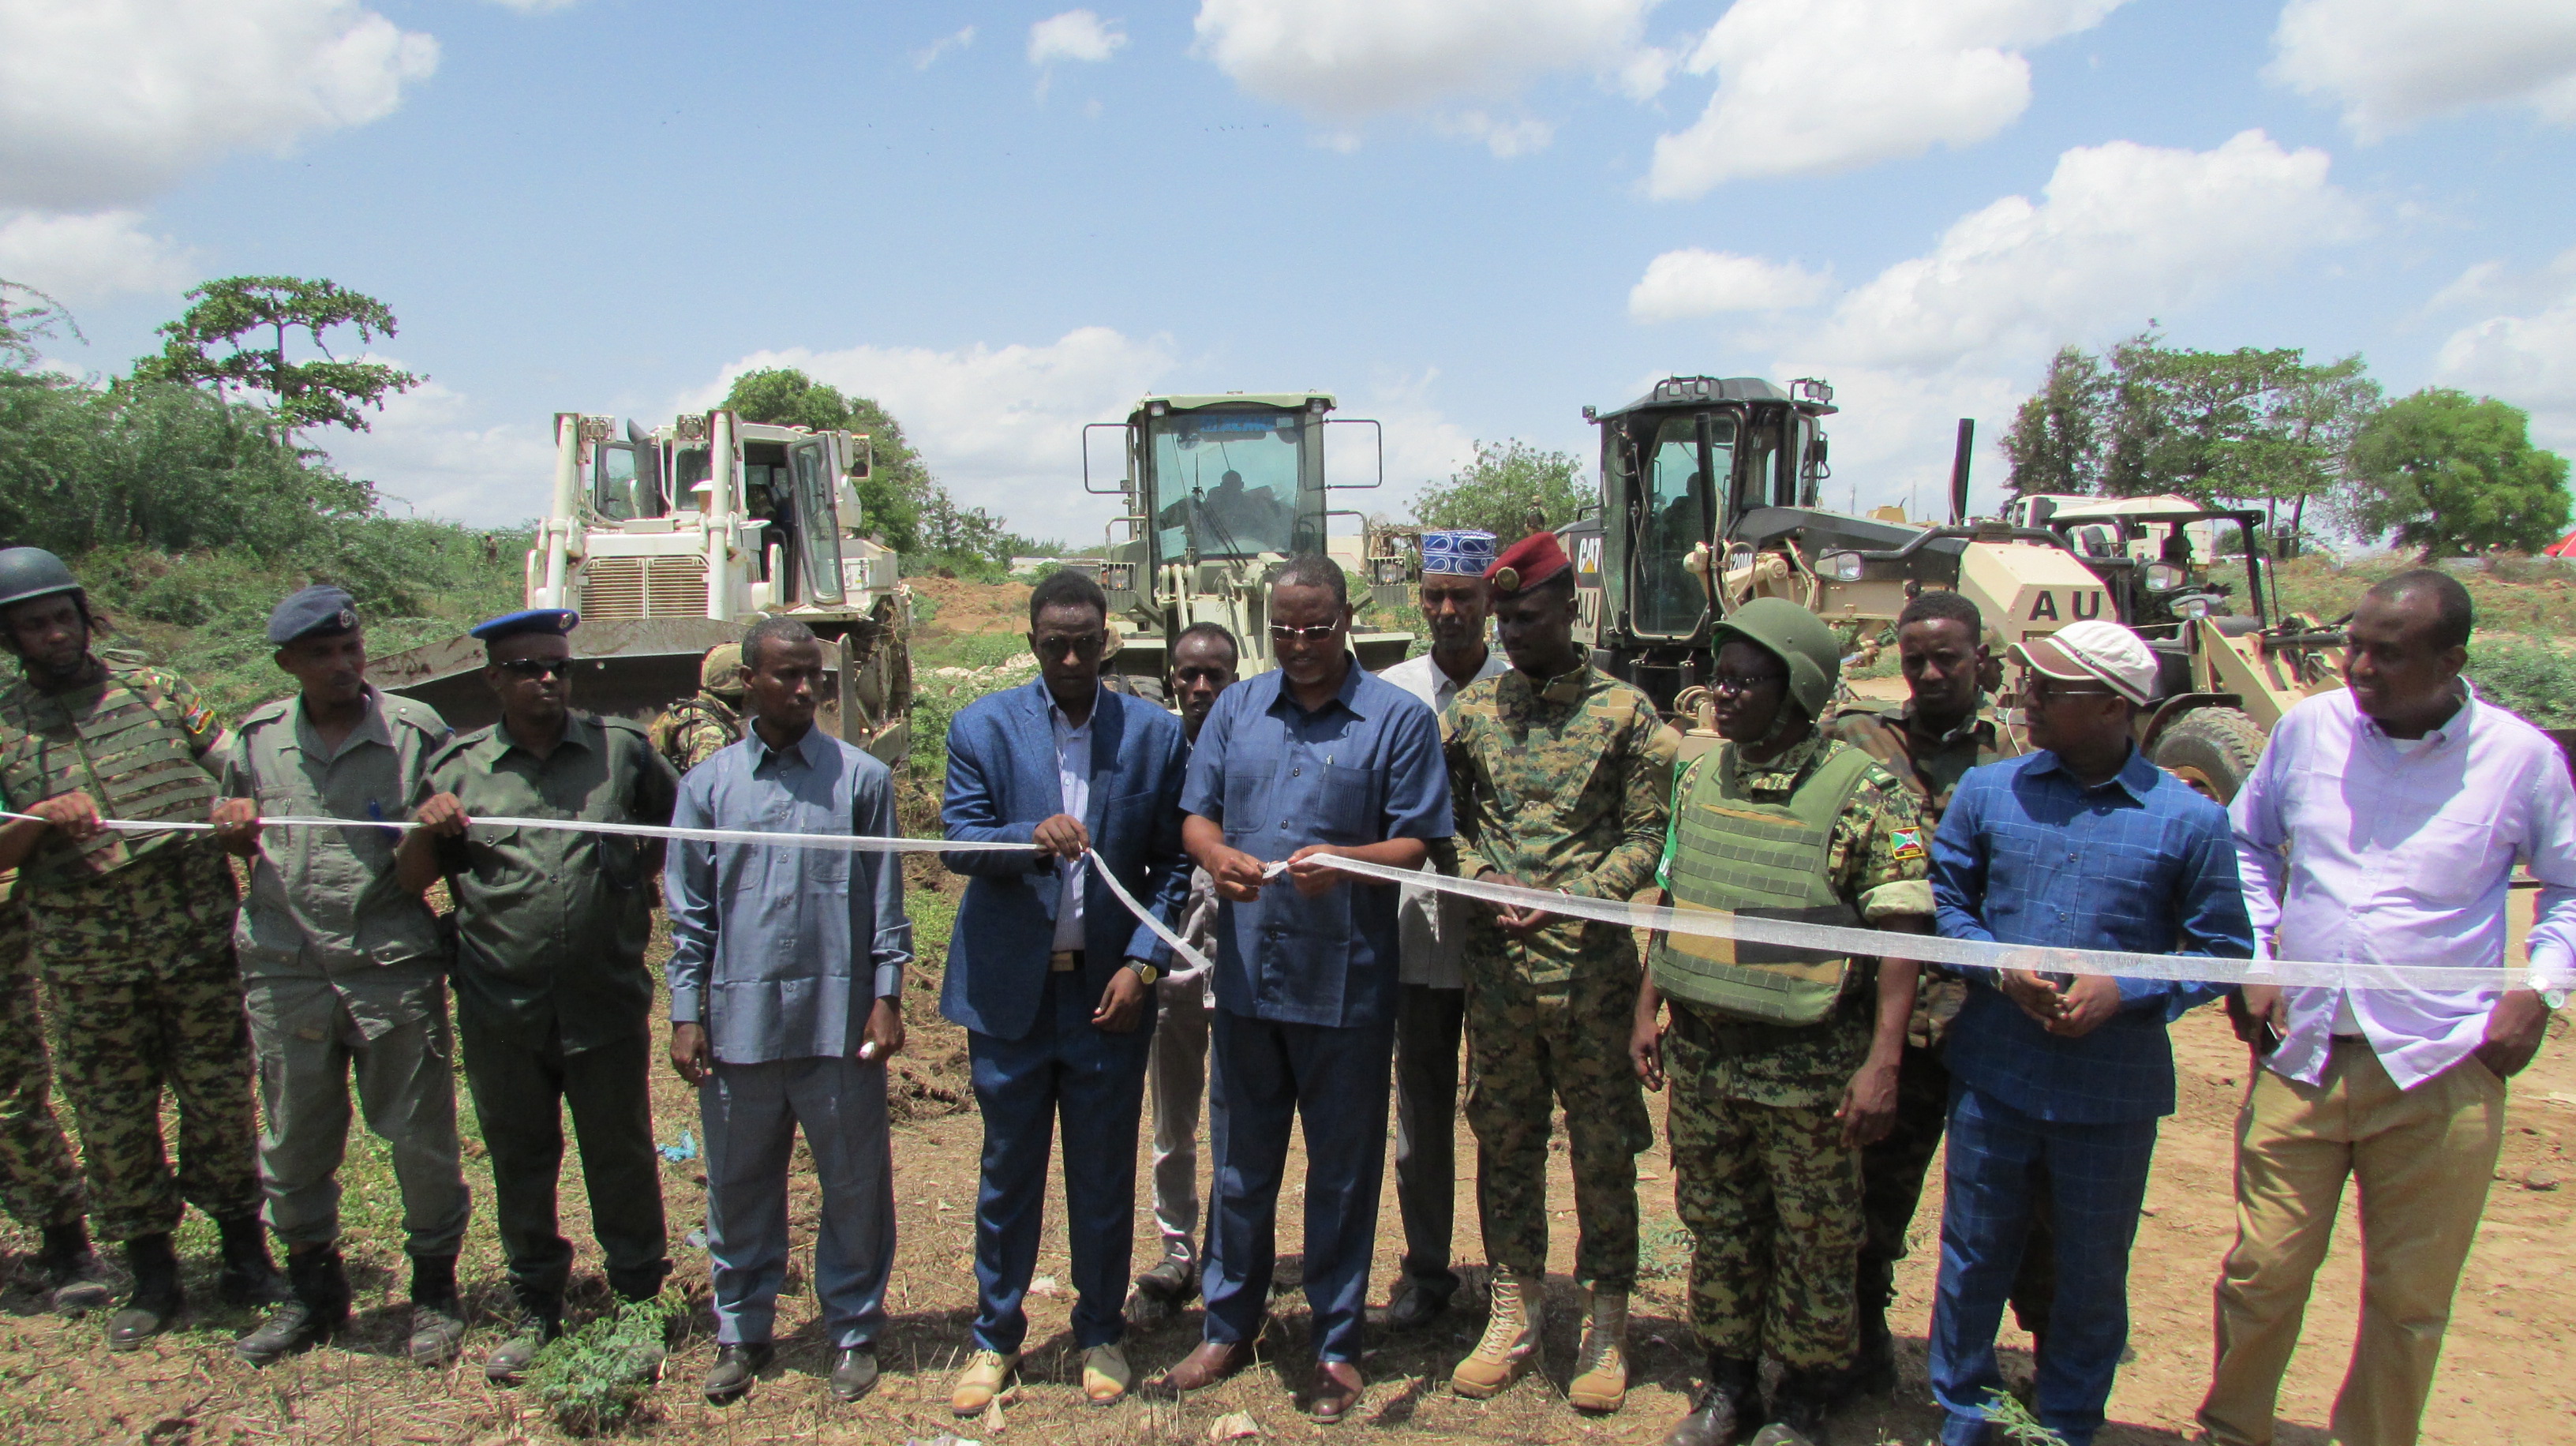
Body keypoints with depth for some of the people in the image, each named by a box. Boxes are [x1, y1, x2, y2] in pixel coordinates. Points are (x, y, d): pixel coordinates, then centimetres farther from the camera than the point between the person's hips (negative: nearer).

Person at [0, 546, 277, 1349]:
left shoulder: (154, 691, 6)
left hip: (199, 941, 0)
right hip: (87, 968, 1)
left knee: (219, 1098, 7)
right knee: (113, 1120, 9)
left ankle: (245, 1247, 24)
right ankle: (151, 1278, 24)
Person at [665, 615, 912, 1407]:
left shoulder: (861, 777, 1)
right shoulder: (708, 785, 5)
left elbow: (886, 898, 3)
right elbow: (689, 910, 7)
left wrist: (887, 998, -2)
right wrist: (686, 1014, 3)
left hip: (838, 1019, -1)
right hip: (739, 1021, 2)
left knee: (855, 1185, 8)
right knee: (739, 1189, 13)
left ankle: (852, 1331, 25)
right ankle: (741, 1333, 31)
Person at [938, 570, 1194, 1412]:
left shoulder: (1155, 733, 1)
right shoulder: (983, 727, 1)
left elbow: (1172, 864, 1)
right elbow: (960, 841, -8)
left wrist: (1142, 964, -9)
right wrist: (1031, 837, -28)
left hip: (1108, 991, 0)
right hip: (1009, 988, 0)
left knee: (1105, 1177, 11)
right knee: (1007, 1171, 12)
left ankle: (1101, 1334, 29)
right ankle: (996, 1337, 29)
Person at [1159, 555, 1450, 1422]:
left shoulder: (1399, 719, -3)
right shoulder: (1236, 708, 8)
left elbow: (1416, 845, -6)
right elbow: (1196, 816, 7)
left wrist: (1343, 860, -26)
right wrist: (1218, 856, -16)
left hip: (1346, 986, -3)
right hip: (1246, 976, 3)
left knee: (1342, 1173, 10)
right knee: (1240, 1165, 16)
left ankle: (1336, 1343, 27)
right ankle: (1231, 1326, 33)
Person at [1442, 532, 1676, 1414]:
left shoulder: (1625, 712, -3)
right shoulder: (1474, 708, 6)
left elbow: (1647, 834, -4)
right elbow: (1444, 817, 9)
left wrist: (1571, 901, -17)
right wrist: (1484, 882, -10)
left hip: (1591, 969, -3)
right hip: (1496, 968, 3)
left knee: (1603, 1147, 8)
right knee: (1503, 1141, 13)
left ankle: (1605, 1324, 24)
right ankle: (1515, 1314, 28)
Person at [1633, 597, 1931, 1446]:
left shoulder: (1864, 794, -12)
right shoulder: (1699, 778, 5)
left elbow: (1899, 933, -13)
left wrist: (1881, 1063, -17)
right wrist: (1649, 1011, 11)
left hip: (1809, 1067, -5)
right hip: (1700, 1057, 5)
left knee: (1814, 1240, 11)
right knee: (1716, 1225, 17)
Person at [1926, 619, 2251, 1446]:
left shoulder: (2188, 820, -6)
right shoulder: (1986, 791, 0)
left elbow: (2223, 947, -1)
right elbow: (1943, 899, 6)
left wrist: (2125, 992, -15)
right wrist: (1998, 969, -11)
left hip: (2114, 1091, -1)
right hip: (1992, 1076, 2)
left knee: (2092, 1274, 15)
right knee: (1974, 1255, 13)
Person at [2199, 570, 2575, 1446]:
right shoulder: (2310, 728, 2)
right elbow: (2249, 842, 17)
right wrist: (2254, 959, 7)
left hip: (2440, 1076, -1)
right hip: (2300, 1056, 1)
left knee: (2409, 1300, 11)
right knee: (2260, 1274, 6)